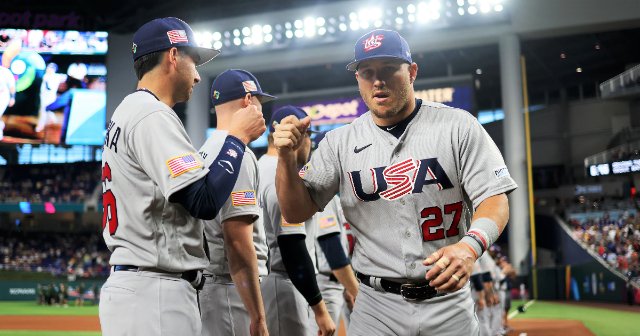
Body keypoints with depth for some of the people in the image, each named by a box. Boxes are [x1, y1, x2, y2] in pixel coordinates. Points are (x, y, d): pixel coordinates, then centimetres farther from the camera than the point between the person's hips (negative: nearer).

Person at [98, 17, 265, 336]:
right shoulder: (153, 115, -12)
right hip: (155, 292, -10)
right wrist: (238, 136, -8)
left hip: (130, 284, 10)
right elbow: (205, 202, -20)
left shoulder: (126, 113, 19)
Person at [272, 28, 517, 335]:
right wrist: (286, 158, -15)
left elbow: (495, 199, -8)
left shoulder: (458, 126, -3)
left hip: (448, 304, -1)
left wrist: (470, 245, -29)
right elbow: (296, 212, 4)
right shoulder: (339, 142, 3)